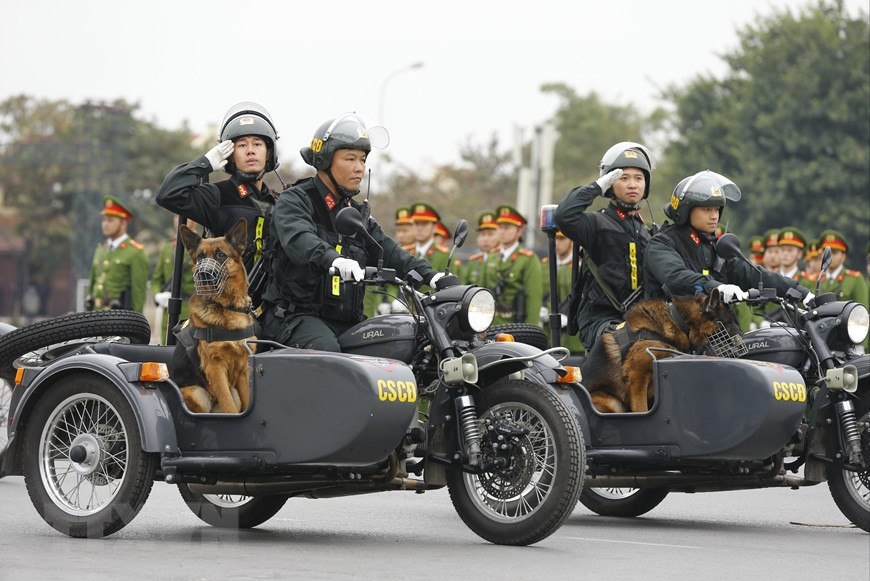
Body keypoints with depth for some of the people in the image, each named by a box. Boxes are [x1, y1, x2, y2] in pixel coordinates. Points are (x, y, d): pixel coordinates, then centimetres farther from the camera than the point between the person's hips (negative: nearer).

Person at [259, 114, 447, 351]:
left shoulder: (358, 213, 22)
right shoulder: (294, 200, -1)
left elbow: (389, 251, 12)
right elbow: (298, 240, -23)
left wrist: (430, 276, -8)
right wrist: (332, 259, -45)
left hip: (345, 322, 7)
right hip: (296, 314, -7)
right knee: (326, 349, -36)